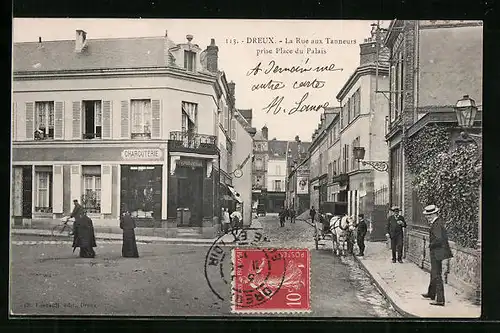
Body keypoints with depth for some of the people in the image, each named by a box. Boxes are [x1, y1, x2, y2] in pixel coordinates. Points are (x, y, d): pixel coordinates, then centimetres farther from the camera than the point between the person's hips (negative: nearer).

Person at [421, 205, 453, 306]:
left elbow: (439, 239, -31)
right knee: (434, 273, 23)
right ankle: (431, 293, 38)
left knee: (437, 275, -5)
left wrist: (431, 245, -16)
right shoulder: (439, 222, 10)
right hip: (437, 252, 11)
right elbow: (444, 237, 18)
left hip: (437, 252, -11)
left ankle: (440, 300, -1)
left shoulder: (436, 224, -21)